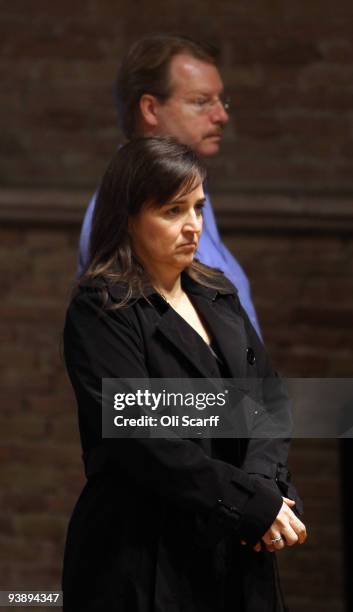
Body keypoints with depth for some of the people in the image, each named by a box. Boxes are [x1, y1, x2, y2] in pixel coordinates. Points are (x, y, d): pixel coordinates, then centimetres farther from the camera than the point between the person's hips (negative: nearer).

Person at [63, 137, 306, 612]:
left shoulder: (218, 296, 12)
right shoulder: (100, 312, -9)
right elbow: (142, 443, -18)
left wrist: (263, 479, -13)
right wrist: (256, 504, -18)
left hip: (238, 553, 6)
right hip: (146, 563, -6)